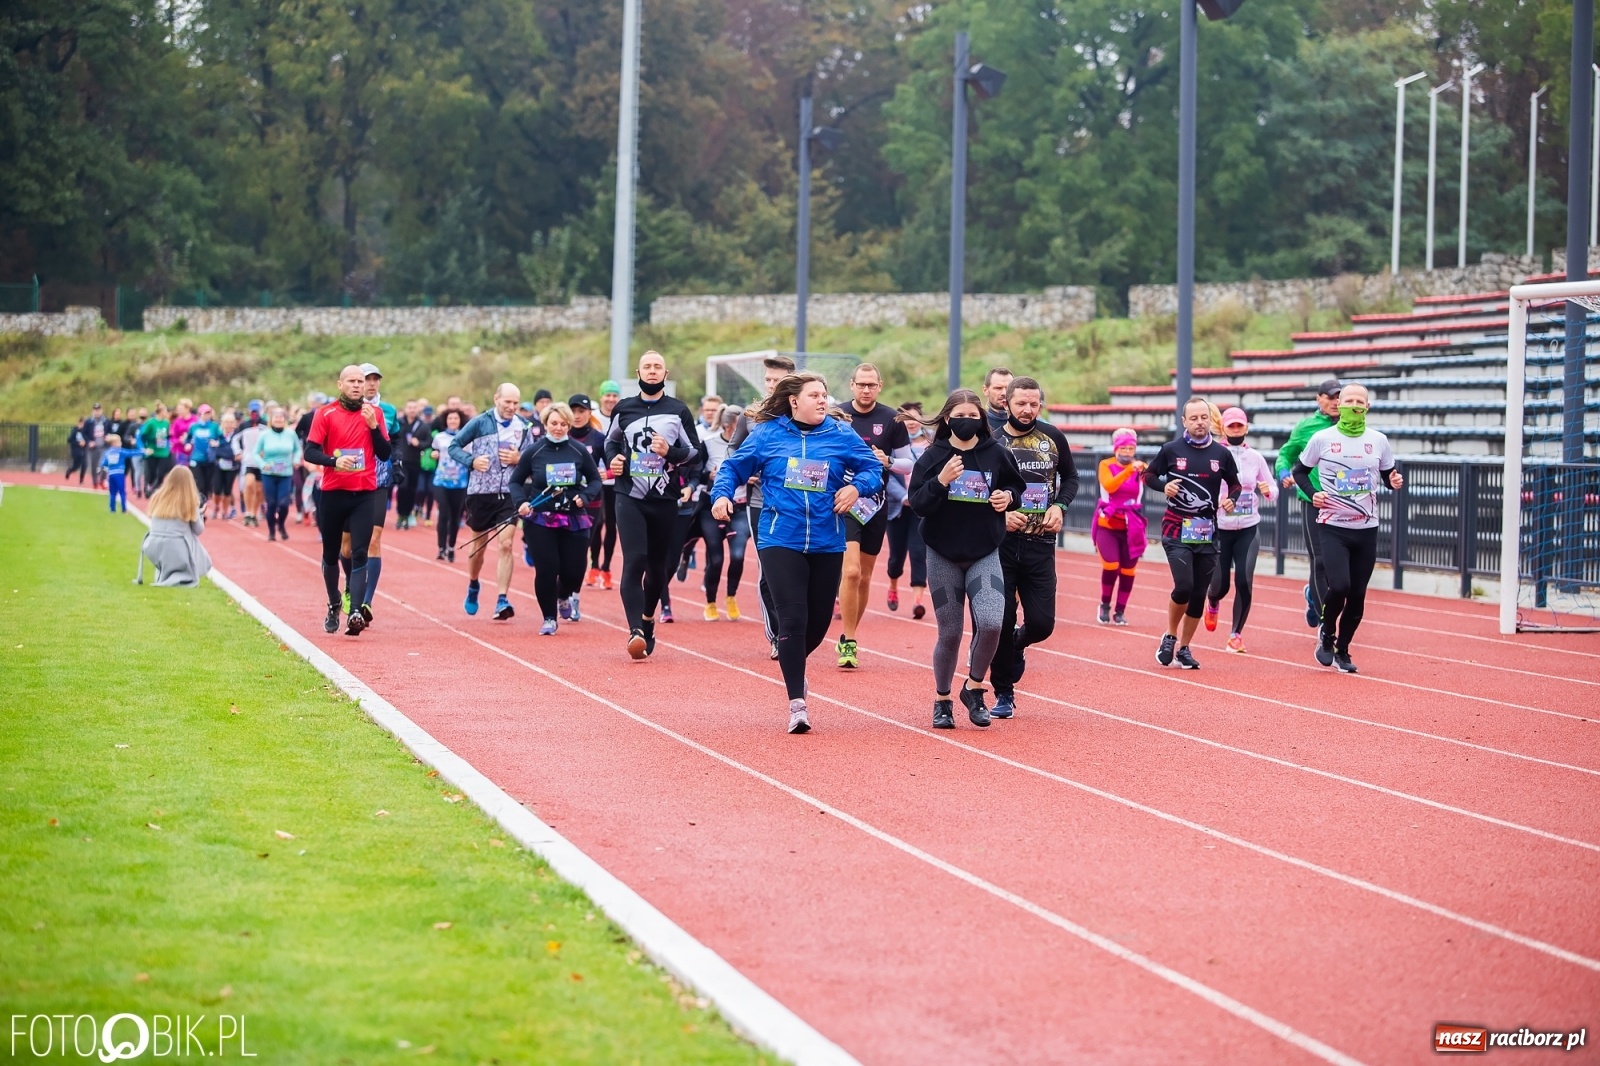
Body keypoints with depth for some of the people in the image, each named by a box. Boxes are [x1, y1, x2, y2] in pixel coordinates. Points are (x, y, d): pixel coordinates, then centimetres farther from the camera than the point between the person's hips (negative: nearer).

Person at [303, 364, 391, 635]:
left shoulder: (374, 413, 8)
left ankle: (356, 612, -19)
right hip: (333, 493, 0)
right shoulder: (325, 414, 1)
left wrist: (373, 425, -9)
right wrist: (334, 461, -24)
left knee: (359, 553, -12)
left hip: (364, 494, 0)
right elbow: (310, 452, -6)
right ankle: (333, 607, 31)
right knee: (330, 554, 11)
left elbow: (384, 454, 5)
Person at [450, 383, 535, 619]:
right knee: (479, 544, 14)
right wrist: (471, 460, -18)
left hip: (509, 495, 1)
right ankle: (472, 587, 42)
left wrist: (519, 459, -12)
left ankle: (502, 601, -13)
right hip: (480, 493, -1)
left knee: (506, 545, -12)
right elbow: (454, 446, 0)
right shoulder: (480, 423, -4)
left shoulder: (523, 429, 3)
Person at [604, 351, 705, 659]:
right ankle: (636, 631, -22)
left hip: (664, 500, 1)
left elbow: (695, 452, 4)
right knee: (634, 561, -15)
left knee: (657, 564, 10)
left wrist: (670, 452, -15)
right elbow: (611, 443, 23)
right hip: (630, 497, -1)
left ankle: (648, 617, 35)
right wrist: (612, 460, 1)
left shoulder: (678, 411, 4)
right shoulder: (623, 409, 8)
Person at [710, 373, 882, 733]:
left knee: (819, 620, 10)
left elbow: (873, 468, 8)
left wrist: (857, 487, -12)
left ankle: (793, 664, 43)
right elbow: (733, 467, 8)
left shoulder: (841, 436, 3)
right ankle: (797, 703, -8)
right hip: (780, 540, -3)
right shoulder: (767, 435, 1)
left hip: (826, 543, 3)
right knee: (792, 618, -12)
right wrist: (722, 494, -10)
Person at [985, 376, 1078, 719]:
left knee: (1042, 623, -3)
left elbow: (1071, 477, 16)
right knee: (1001, 621, -2)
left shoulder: (1053, 437, 3)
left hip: (1040, 544, 2)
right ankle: (1004, 693, 15)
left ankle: (1016, 643, 33)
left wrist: (1060, 507, -2)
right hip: (1000, 543, -2)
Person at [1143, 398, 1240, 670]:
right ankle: (1170, 637, 7)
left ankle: (1184, 649, 19)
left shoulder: (1221, 453, 3)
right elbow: (1149, 475, 8)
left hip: (1207, 533, 3)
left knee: (1199, 593, 5)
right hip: (1177, 530, -3)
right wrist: (1163, 486, -12)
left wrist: (1231, 500, -5)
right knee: (1184, 586, -18)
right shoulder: (1171, 450, -3)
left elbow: (1234, 484, 16)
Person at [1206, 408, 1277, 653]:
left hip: (1248, 529, 2)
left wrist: (1268, 491, -13)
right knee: (1220, 585, 2)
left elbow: (1272, 492, 9)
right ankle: (1213, 604, 41)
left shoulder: (1256, 458, 4)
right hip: (1219, 529, -2)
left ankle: (1236, 634, 5)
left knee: (1244, 582, -10)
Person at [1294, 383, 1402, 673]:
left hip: (1367, 529, 3)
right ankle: (1326, 634, 11)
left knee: (1357, 596, 4)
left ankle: (1342, 650, 20)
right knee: (1339, 587, -18)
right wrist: (1313, 493, -10)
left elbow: (1388, 474, 15)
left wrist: (1395, 482, -8)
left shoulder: (1378, 441, 4)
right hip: (1333, 527, -3)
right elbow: (1300, 471, 8)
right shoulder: (1322, 439, -3)